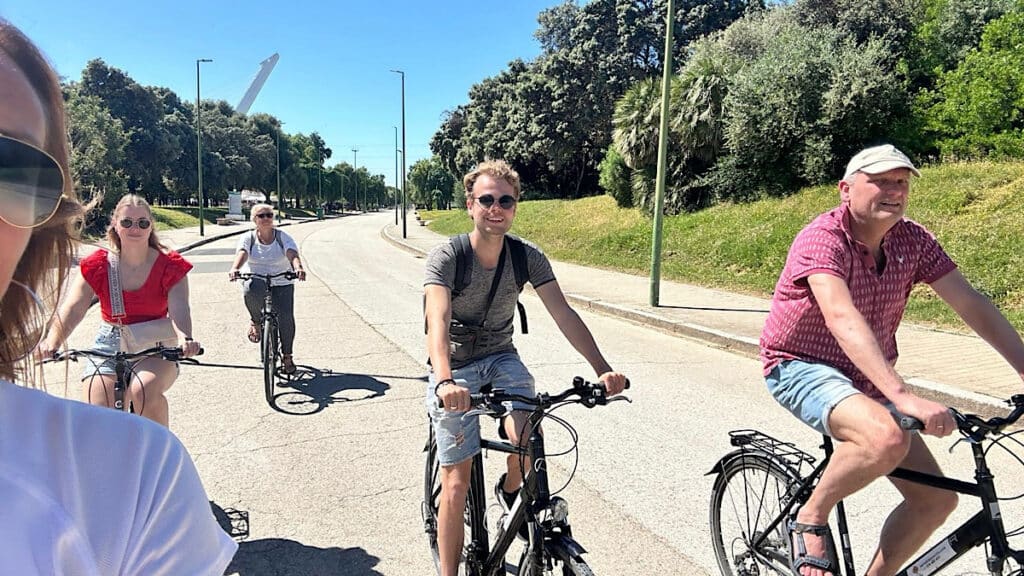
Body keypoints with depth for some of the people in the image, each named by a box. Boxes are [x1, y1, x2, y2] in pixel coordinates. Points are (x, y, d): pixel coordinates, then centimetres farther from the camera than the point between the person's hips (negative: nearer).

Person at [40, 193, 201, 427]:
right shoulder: (98, 265, -2)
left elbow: (179, 309, -22)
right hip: (109, 347, 2)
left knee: (144, 390, -33)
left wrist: (184, 338, -44)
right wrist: (52, 341, -35)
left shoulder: (170, 266, -7)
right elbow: (72, 309, -14)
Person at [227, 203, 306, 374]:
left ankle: (287, 356, 3)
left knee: (286, 316, -17)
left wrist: (298, 268, -40)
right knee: (251, 288, -37)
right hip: (258, 282, 0)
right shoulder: (248, 238, 3)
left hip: (282, 284, 0)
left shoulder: (283, 237, 1)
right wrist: (235, 269, -40)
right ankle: (256, 321, -8)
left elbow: (293, 255, -17)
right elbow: (242, 254, -18)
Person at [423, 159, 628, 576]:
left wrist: (602, 368, -29)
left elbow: (563, 313, -17)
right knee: (456, 485, -3)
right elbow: (438, 321, -34)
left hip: (501, 358, 3)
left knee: (528, 437, -23)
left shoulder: (527, 256, -9)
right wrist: (445, 381, -51)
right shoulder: (445, 257, -20)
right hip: (454, 368, -2)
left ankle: (510, 489, 14)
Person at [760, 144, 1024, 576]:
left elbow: (971, 304, -4)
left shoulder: (913, 240, -2)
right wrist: (902, 396, -46)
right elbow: (842, 318, -37)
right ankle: (811, 519, -9)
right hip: (801, 367, -7)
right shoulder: (822, 238, -23)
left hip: (866, 380, 7)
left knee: (937, 499, 3)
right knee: (886, 438, -35)